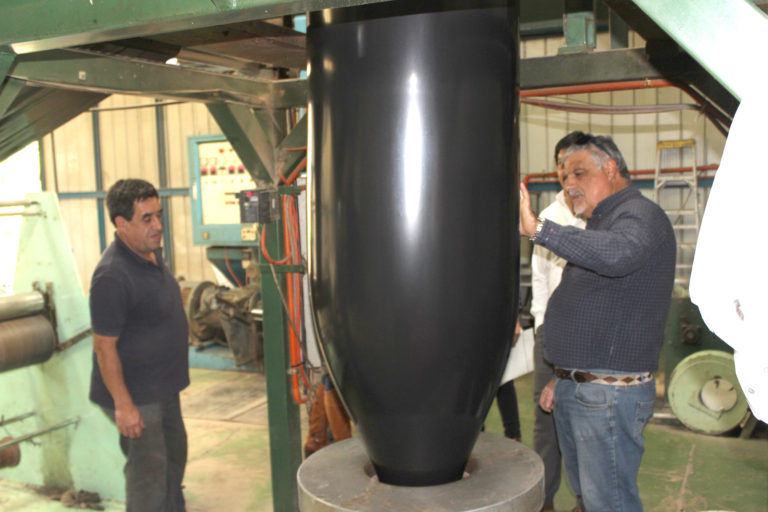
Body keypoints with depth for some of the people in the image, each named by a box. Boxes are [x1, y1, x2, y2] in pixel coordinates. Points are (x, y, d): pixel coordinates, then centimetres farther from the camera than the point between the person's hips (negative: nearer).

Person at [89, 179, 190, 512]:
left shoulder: (151, 253, 3)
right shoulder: (112, 276, -27)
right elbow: (104, 346, -24)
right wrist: (124, 405, -23)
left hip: (163, 387, 9)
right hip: (136, 396, -9)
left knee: (174, 456, 24)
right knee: (149, 471, 3)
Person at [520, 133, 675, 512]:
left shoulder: (639, 214, -13)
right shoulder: (600, 223, 19)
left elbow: (617, 255, -40)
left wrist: (538, 228, -40)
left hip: (610, 394, -10)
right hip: (576, 388, 10)